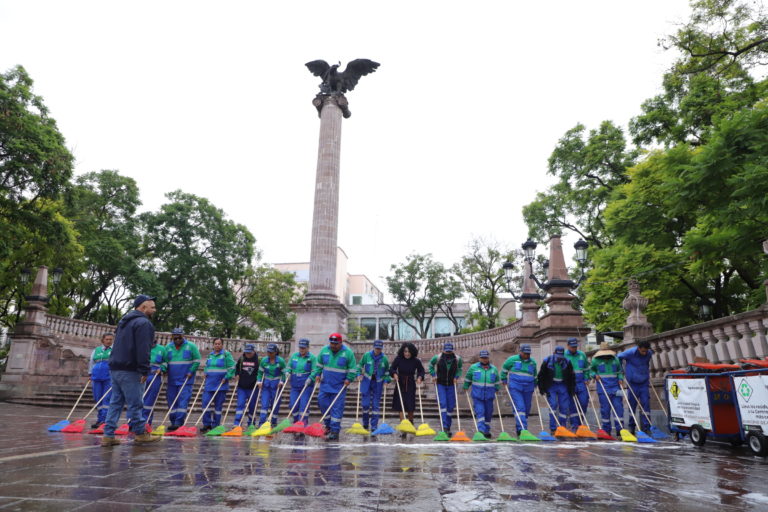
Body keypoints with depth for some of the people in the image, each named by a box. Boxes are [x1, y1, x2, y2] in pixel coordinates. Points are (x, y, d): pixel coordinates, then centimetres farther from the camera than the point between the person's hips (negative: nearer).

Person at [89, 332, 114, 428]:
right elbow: (91, 363, 24)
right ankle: (99, 419, 19)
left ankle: (104, 419, -8)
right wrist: (90, 374, 17)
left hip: (109, 378, -4)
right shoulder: (96, 350, 16)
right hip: (97, 377, 4)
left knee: (107, 399, -8)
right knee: (98, 399, 8)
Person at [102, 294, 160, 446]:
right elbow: (143, 349, -20)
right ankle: (140, 433, 9)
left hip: (115, 367, 9)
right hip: (130, 371, -9)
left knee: (116, 402, 11)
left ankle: (108, 435, 10)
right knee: (135, 403, 0)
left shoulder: (124, 321, 20)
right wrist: (144, 370, -19)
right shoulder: (143, 323, -13)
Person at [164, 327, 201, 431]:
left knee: (183, 400, -11)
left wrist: (191, 372, -12)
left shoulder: (191, 346, -5)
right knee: (171, 401, 8)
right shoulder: (168, 347, 6)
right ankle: (173, 422, 18)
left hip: (186, 380, -4)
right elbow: (165, 361, 13)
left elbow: (197, 360, -2)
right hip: (172, 380, 4)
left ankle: (178, 423, -12)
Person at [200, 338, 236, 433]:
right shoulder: (210, 354, 12)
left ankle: (215, 426, 11)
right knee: (206, 402, -5)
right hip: (209, 383, 4)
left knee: (218, 405, 2)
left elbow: (232, 367, -8)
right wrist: (206, 373, 11)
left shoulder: (226, 354, -4)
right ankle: (207, 424, 5)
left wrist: (226, 377, -15)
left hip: (221, 385, -4)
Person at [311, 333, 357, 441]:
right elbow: (318, 364, 13)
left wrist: (349, 379, -12)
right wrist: (317, 374, 2)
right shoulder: (324, 350, 1)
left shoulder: (348, 352, -8)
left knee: (337, 408, -4)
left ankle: (334, 431, 1)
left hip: (340, 386, -4)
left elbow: (353, 368, -2)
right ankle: (328, 425, 25)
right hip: (325, 384, 4)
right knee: (322, 403, 5)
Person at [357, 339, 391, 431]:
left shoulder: (384, 358, -3)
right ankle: (365, 423, 24)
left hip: (378, 383, 1)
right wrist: (359, 374, -4)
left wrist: (386, 380, -1)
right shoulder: (366, 355, -6)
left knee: (376, 405, 3)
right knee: (365, 403, 1)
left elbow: (387, 371, 11)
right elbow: (360, 365, 9)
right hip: (366, 382, 0)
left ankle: (374, 426, 12)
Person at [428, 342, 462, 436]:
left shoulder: (457, 359, -8)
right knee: (443, 404, -14)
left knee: (451, 406, 6)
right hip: (440, 384, -2)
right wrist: (433, 375, -5)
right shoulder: (437, 357, -12)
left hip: (451, 385, 2)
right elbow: (431, 365, 7)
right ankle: (445, 426, -13)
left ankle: (448, 427, 21)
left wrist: (456, 377, -3)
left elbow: (460, 368, 12)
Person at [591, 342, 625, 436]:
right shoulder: (596, 360, 2)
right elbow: (591, 370, 14)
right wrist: (595, 375, -5)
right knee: (605, 408, 0)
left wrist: (620, 379, 3)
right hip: (603, 388, -2)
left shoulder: (615, 359, 10)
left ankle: (619, 429, 4)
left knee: (618, 407, -2)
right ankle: (606, 430, 10)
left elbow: (620, 371, 21)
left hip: (615, 387, 3)